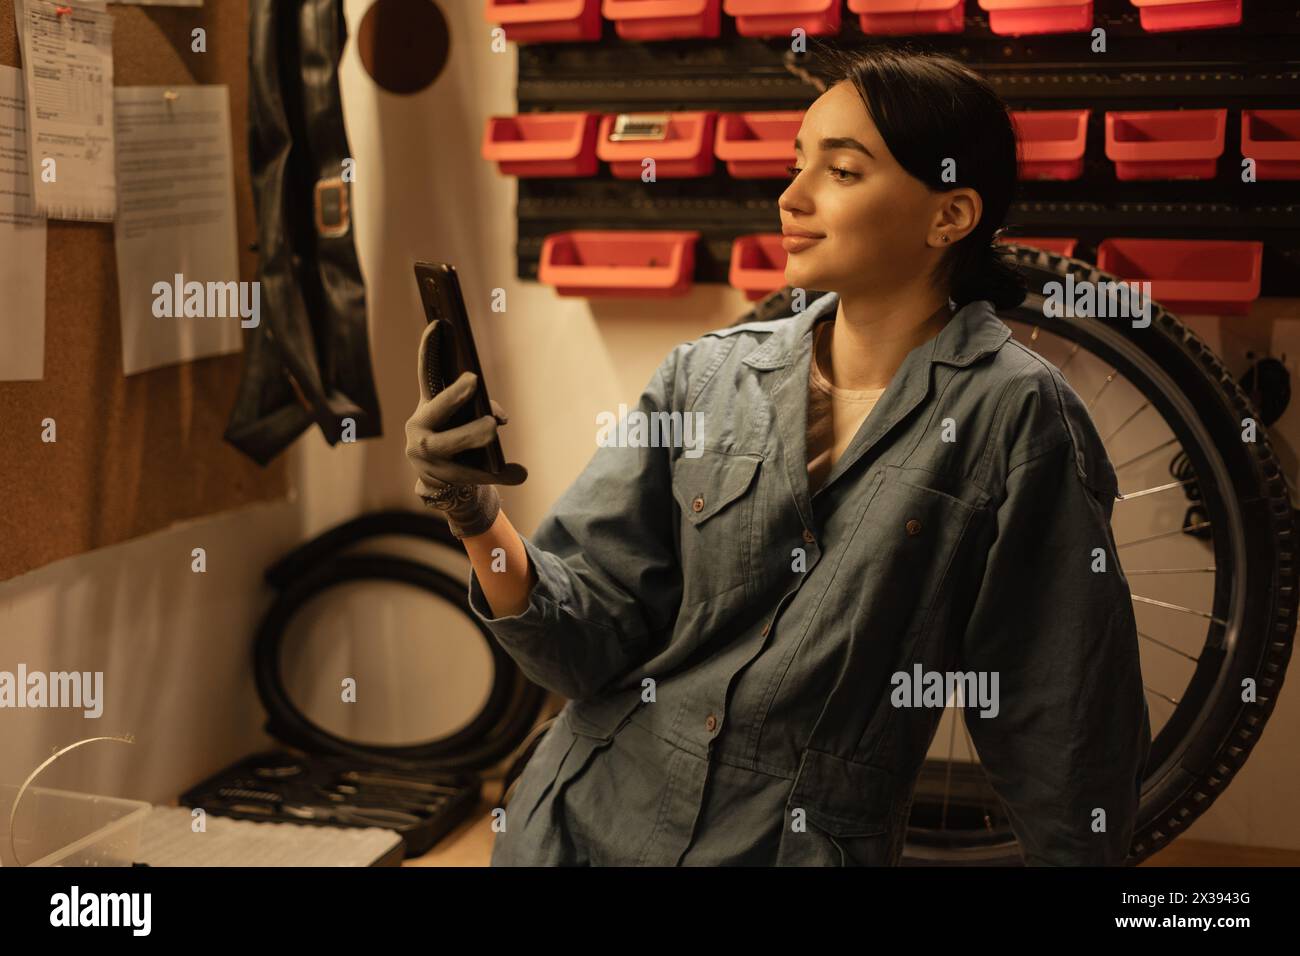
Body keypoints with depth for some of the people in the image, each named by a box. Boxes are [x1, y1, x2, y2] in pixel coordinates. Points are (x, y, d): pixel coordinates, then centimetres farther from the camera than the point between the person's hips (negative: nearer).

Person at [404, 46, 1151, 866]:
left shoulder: (1012, 417, -13)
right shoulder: (704, 376, -3)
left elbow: (1064, 731, -9)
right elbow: (591, 645, -6)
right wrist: (483, 525, -20)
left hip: (807, 845, -3)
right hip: (587, 823, 4)